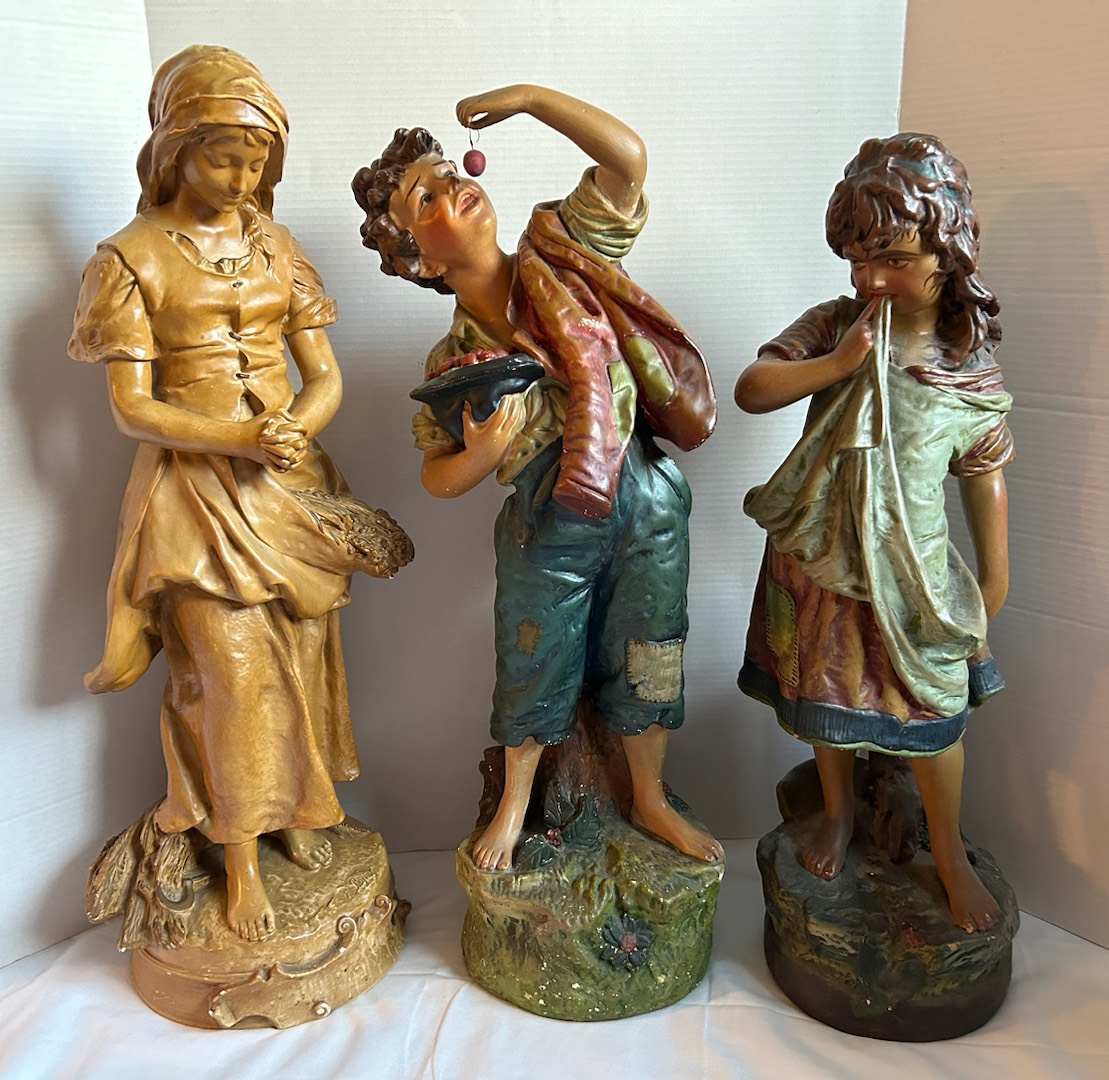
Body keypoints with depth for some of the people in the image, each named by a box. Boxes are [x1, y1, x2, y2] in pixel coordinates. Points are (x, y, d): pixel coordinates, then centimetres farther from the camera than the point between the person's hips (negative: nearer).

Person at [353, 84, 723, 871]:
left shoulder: (564, 256, -6)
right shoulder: (455, 362, -9)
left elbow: (628, 156, -15)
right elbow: (438, 478, -3)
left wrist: (528, 96, -18)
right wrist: (482, 452, -24)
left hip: (648, 508, 2)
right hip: (549, 531, -1)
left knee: (646, 661, 17)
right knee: (536, 670, 16)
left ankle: (651, 800, 43)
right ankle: (515, 804, 45)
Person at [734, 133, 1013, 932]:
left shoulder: (972, 368, -9)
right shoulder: (832, 326, -6)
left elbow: (985, 477, -1)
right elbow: (750, 390, -13)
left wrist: (995, 573, 4)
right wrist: (837, 365, -25)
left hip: (912, 574, -1)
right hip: (818, 563, 2)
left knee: (933, 711, 10)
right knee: (825, 694, 18)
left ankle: (949, 851, 36)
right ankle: (840, 810, 45)